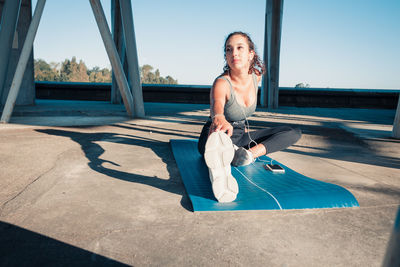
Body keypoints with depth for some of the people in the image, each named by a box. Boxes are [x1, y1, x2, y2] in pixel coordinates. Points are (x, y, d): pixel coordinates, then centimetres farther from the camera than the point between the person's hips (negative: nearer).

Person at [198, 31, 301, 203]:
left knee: (294, 133, -7)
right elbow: (217, 104, -46)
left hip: (241, 137, 6)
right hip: (217, 138, -6)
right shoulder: (221, 83, -22)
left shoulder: (256, 76, -3)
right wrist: (219, 118, -69)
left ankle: (248, 153, -30)